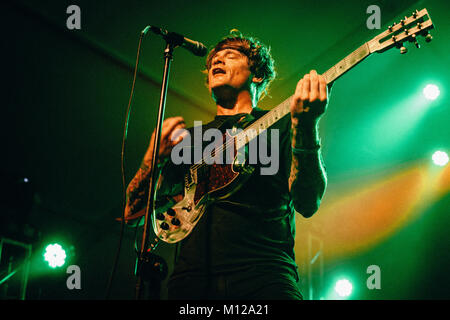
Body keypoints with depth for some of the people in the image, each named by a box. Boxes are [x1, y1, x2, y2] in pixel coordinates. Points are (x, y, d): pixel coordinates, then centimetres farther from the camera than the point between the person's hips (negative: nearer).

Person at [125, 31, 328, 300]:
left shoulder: (281, 124, 12)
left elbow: (308, 204, -4)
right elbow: (133, 213, 18)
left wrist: (307, 127, -18)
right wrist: (154, 159, 0)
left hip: (263, 277, -3)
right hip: (191, 278, 3)